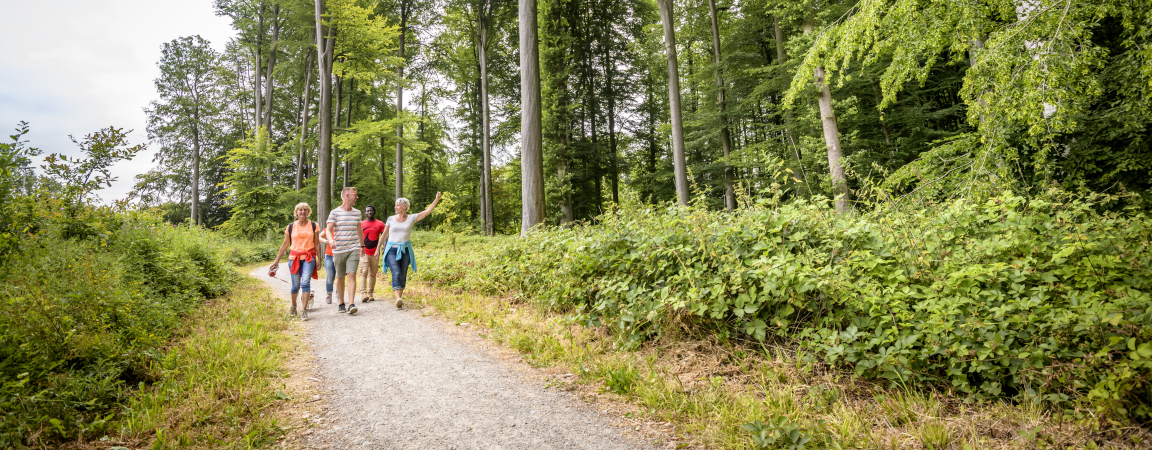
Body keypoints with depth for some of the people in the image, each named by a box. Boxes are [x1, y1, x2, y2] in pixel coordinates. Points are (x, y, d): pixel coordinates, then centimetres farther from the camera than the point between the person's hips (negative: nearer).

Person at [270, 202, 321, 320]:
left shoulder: (313, 225, 5)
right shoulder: (291, 227, 7)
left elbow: (317, 243, 8)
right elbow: (285, 245, 11)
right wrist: (276, 261, 9)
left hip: (309, 258, -1)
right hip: (294, 257, 1)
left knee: (306, 282, -17)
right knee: (295, 285, 5)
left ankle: (304, 311, -15)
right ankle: (293, 307, 31)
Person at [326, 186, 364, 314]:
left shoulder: (357, 213, 10)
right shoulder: (335, 212, -2)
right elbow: (329, 229, -8)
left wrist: (362, 246, 25)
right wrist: (331, 240, -28)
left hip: (353, 250, 1)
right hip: (339, 250, -1)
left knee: (351, 275, -13)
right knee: (340, 278, 7)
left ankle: (351, 304, -18)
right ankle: (341, 304, 20)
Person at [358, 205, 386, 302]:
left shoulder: (380, 224, 6)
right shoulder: (361, 224, 6)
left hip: (375, 253, 1)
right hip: (364, 253, -1)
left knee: (373, 274, 6)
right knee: (364, 272, -12)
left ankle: (371, 294, 12)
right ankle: (363, 294, -20)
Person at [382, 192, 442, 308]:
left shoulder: (411, 218, 4)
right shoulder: (391, 219, 6)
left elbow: (427, 211, 0)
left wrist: (437, 199, -7)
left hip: (405, 250, 1)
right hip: (392, 250, -1)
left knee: (403, 276, 3)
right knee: (396, 273, -19)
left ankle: (400, 297, 16)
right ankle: (398, 299, -30)